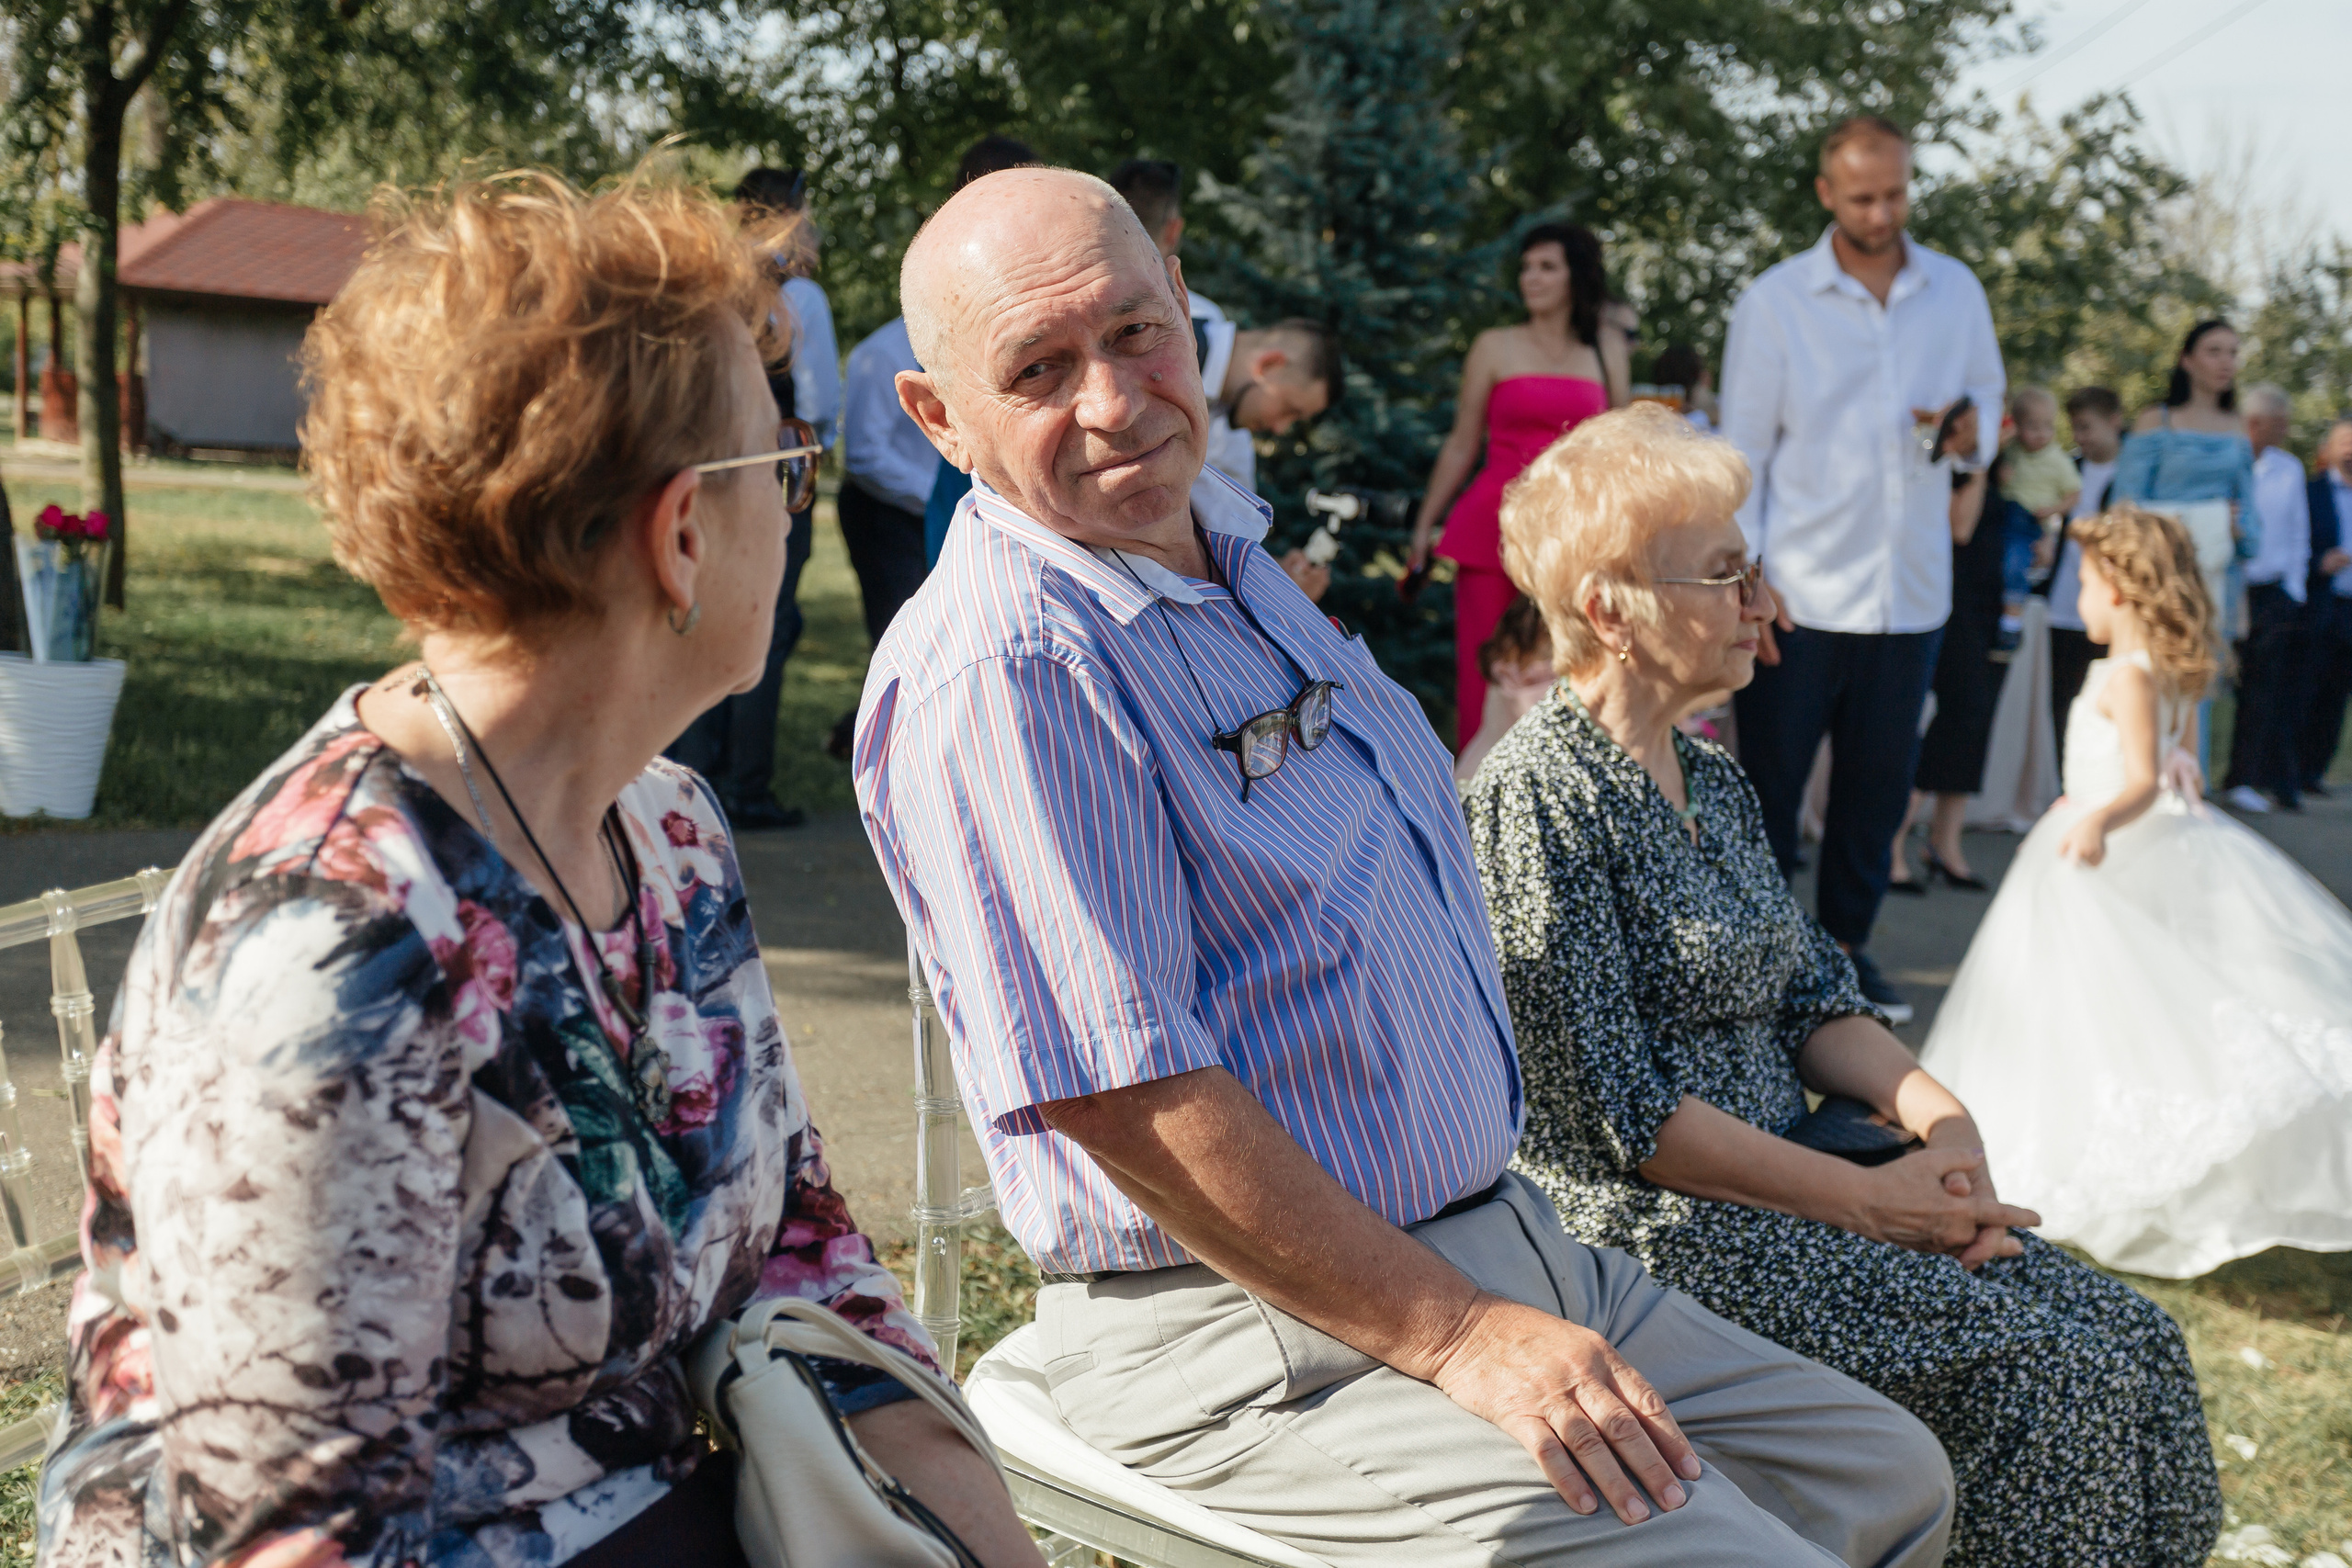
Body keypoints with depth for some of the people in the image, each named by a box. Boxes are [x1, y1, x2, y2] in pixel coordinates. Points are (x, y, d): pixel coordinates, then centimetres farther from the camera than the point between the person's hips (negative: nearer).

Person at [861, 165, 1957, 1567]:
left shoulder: (1241, 555, 11)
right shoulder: (1000, 669, -21)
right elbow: (1123, 1099, -26)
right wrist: (1459, 1340, -22)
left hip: (1503, 1244, 10)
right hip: (1262, 1339, -9)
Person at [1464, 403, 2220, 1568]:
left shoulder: (1713, 781, 13)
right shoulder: (1542, 794, -15)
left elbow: (1813, 999, 15)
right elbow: (1618, 1116, -19)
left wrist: (1934, 1111, -5)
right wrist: (1865, 1201, -17)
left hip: (1781, 1187, 8)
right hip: (1652, 1229, -8)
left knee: (2133, 1341, -4)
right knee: (2046, 1380, -18)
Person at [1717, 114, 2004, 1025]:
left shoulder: (1957, 292, 8)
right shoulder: (1774, 302, -1)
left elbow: (1988, 406, 18)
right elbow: (1742, 450, -1)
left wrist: (1969, 430, -7)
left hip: (1910, 593, 3)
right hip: (1800, 593, -3)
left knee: (1880, 781, 9)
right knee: (1768, 780, 0)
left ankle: (1847, 944, 22)